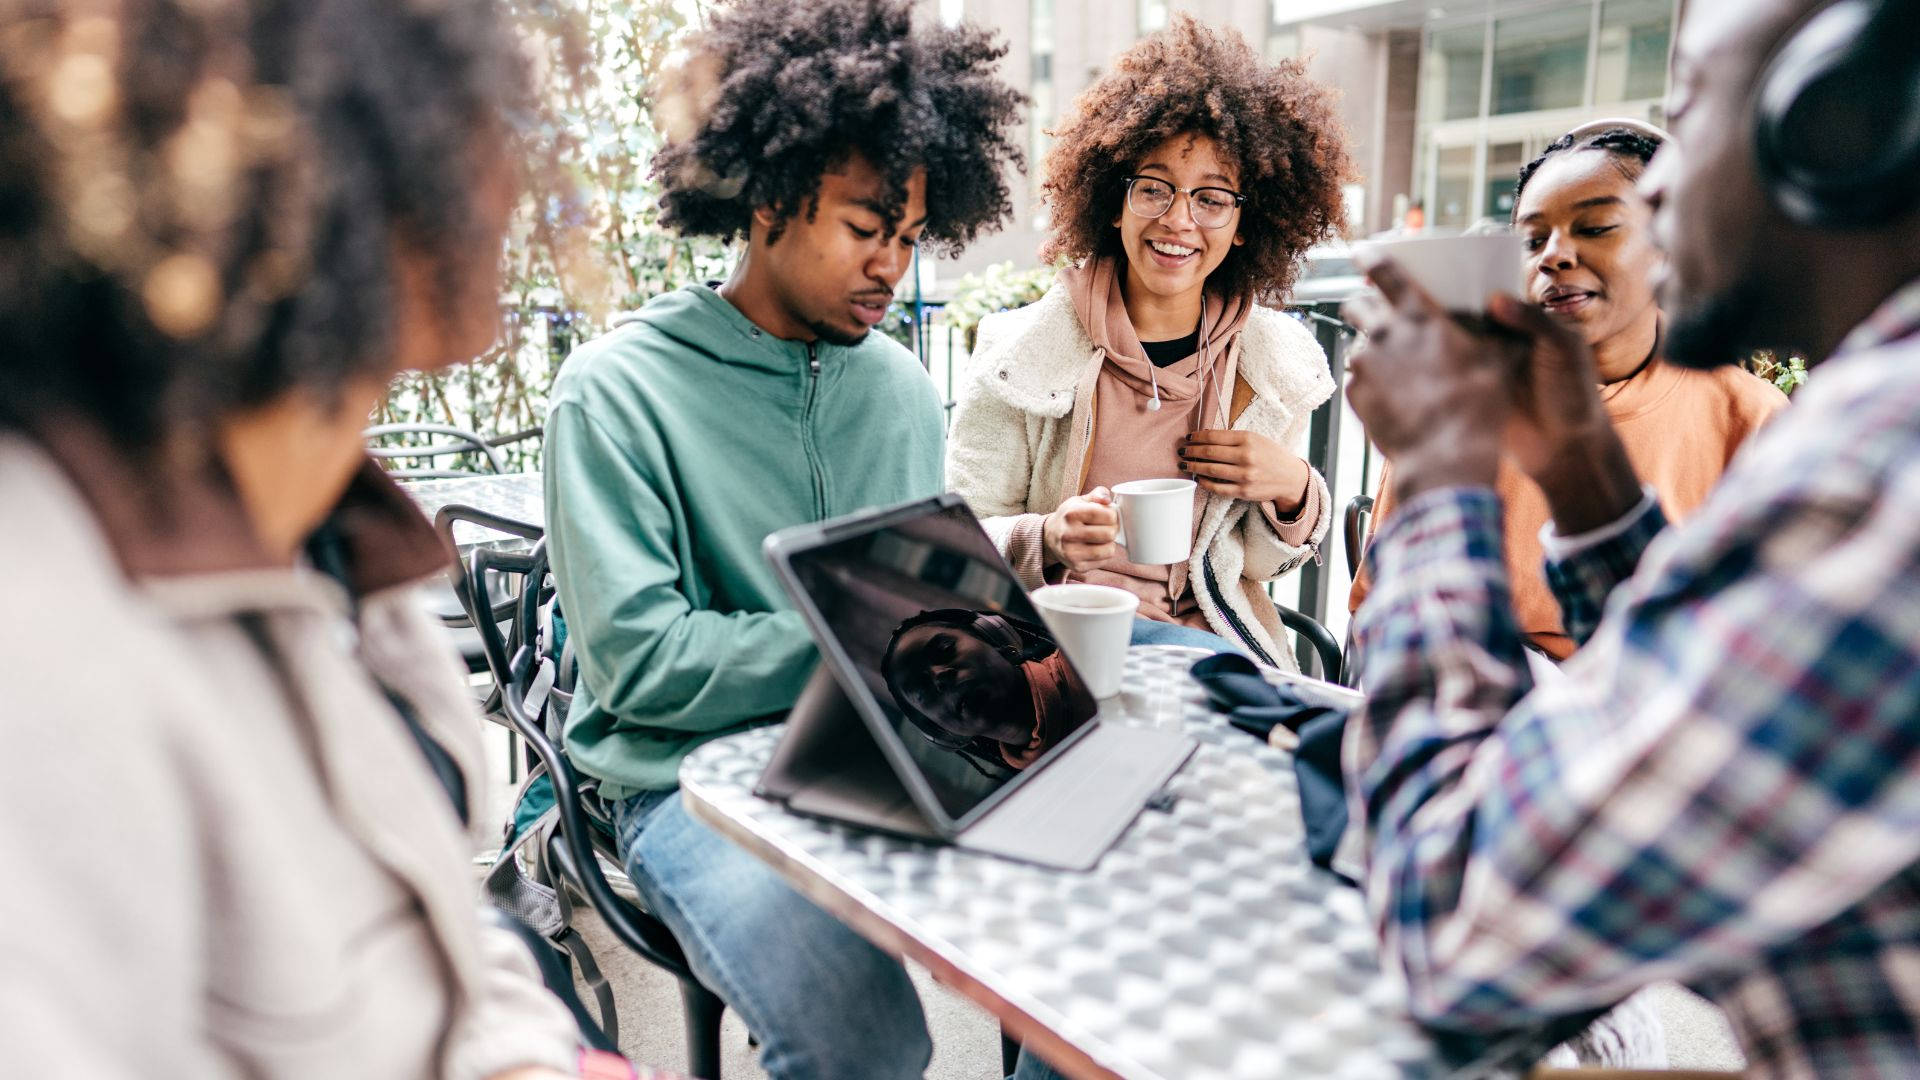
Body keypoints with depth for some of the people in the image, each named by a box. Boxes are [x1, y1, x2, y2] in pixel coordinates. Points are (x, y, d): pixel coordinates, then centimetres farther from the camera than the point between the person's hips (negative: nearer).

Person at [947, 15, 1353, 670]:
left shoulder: (1278, 361, 3)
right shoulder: (1025, 351, -8)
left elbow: (1260, 563, 13)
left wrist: (1293, 492, -7)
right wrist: (1048, 540, -24)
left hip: (1208, 640, 3)